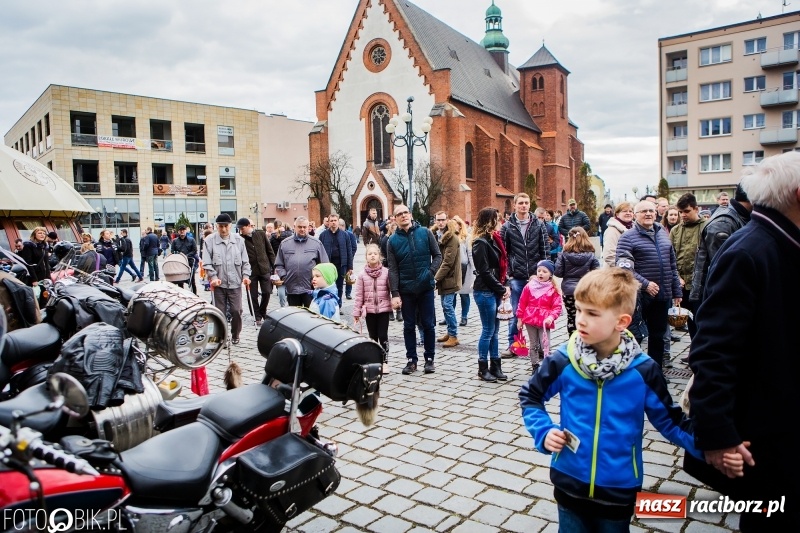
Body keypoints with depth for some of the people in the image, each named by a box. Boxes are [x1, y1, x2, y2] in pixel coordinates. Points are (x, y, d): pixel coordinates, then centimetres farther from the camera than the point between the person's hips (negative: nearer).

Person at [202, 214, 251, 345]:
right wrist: (213, 277, -15)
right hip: (218, 283, -1)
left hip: (235, 282, 1)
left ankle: (235, 335, 23)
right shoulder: (210, 240, -3)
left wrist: (246, 275, -5)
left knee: (236, 310, 2)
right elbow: (207, 263, -4)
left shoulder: (238, 239, 2)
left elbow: (245, 260, 6)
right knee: (220, 312, 6)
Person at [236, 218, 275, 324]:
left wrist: (273, 265, 2)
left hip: (264, 268, 1)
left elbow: (270, 251, 5)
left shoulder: (261, 234, 0)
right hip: (251, 270, -1)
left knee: (266, 292, 2)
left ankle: (262, 313, 24)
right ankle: (258, 317, 18)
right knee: (254, 295, 5)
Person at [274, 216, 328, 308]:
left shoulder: (316, 243, 6)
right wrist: (283, 276, -4)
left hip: (311, 288, -1)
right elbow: (279, 265, 11)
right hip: (291, 288, 2)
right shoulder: (284, 243, 10)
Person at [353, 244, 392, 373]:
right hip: (369, 310, 1)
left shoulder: (386, 272, -3)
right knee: (373, 336, 11)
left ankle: (384, 361, 10)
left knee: (383, 336, -1)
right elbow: (359, 295, 0)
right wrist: (356, 312, -1)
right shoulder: (362, 275, 0)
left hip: (384, 309, -1)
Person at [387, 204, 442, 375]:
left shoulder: (425, 233, -1)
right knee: (409, 326, 9)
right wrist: (395, 293, -9)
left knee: (428, 324, 6)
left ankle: (429, 359, 20)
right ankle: (411, 360, 20)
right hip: (406, 289, 1)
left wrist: (431, 272, -13)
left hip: (426, 287, 0)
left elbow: (437, 255, 4)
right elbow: (393, 269, -3)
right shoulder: (393, 240, -1)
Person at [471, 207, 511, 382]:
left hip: (494, 291, 8)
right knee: (488, 330, -1)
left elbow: (501, 265, 13)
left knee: (495, 330, 12)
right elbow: (485, 272, -18)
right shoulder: (480, 243, -14)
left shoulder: (493, 239, 12)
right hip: (485, 292, -8)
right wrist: (502, 289, -13)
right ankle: (483, 368, 11)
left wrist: (505, 286, 0)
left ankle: (495, 366, 20)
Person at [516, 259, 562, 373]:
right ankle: (535, 366, 24)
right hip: (530, 320, 2)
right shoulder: (529, 286, 0)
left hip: (545, 322, -2)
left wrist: (551, 317, -23)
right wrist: (520, 319, 4)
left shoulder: (553, 290, -5)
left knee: (545, 345, -3)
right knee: (533, 345, 13)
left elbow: (557, 306, -7)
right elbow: (522, 303, 4)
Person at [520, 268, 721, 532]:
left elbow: (669, 421, -2)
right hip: (570, 483, 1)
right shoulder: (563, 361, -13)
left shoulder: (643, 370, -14)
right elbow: (530, 396, 2)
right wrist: (544, 432, -11)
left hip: (619, 489, 0)